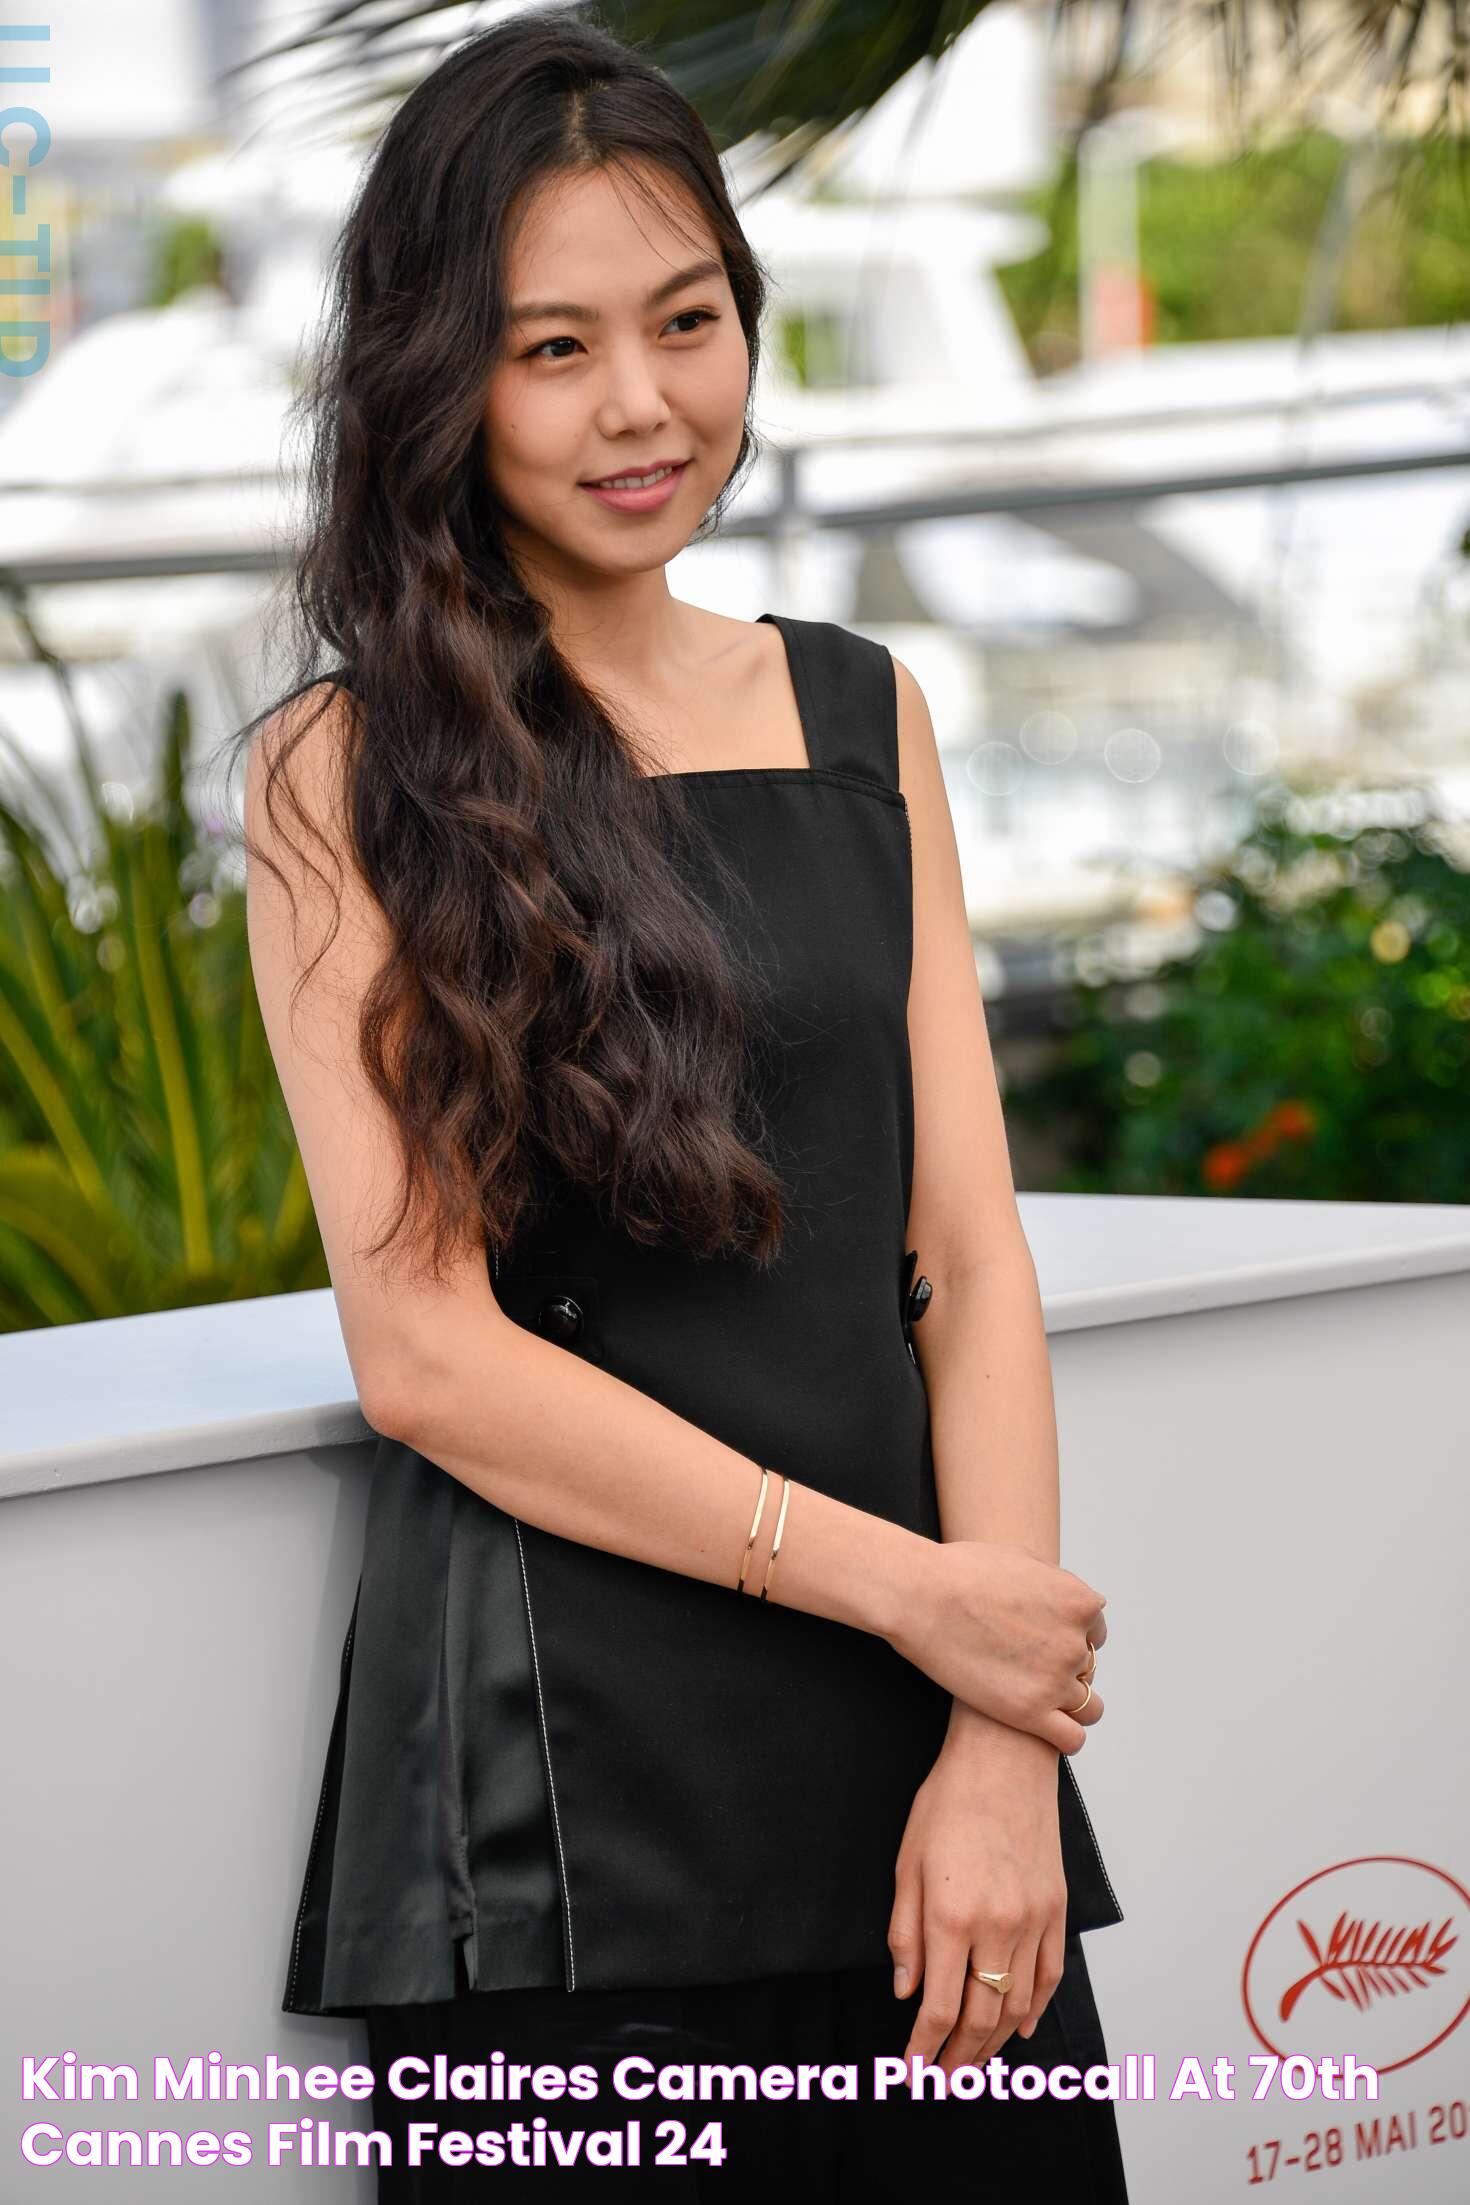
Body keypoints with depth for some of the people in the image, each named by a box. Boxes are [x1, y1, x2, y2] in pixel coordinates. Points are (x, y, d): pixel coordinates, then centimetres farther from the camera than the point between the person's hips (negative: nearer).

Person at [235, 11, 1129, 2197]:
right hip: (557, 1782, -4)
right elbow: (427, 1353, -9)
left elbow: (969, 1263, 6)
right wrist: (906, 1586, -12)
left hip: (930, 1761, 4)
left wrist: (1000, 1748, -6)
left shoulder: (860, 714, 11)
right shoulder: (352, 771, -2)